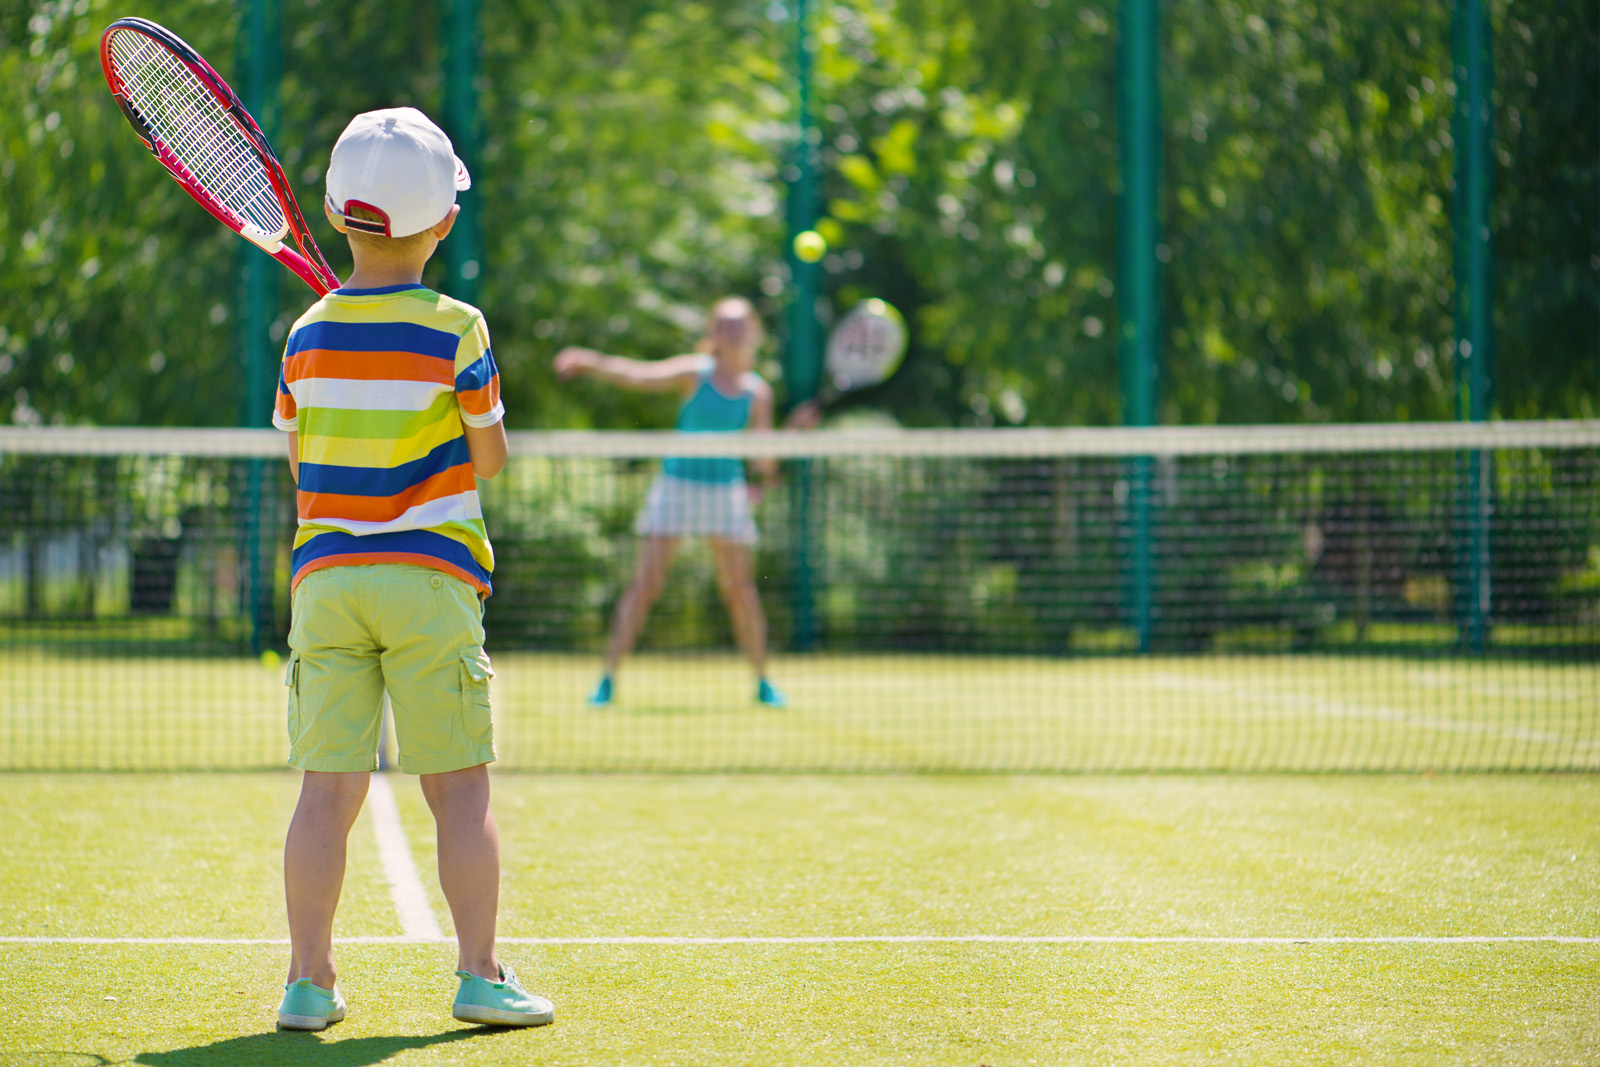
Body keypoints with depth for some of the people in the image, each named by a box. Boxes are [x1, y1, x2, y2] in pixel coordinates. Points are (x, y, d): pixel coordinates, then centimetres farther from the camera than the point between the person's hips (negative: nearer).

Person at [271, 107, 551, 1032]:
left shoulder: (309, 336, 3)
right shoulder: (455, 330, -7)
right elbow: (490, 458, 3)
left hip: (325, 574, 3)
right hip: (430, 575, -3)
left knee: (328, 790, 3)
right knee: (461, 788, 3)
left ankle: (309, 981, 2)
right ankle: (481, 975, 3)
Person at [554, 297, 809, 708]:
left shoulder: (758, 392, 3)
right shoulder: (694, 373, -4)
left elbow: (763, 459, 3)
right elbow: (636, 374, -17)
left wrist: (793, 430, -13)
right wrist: (591, 362, -33)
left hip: (727, 490, 2)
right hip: (677, 485, -2)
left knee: (740, 589, 2)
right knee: (644, 585, -7)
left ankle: (762, 681, 15)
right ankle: (608, 678, -2)